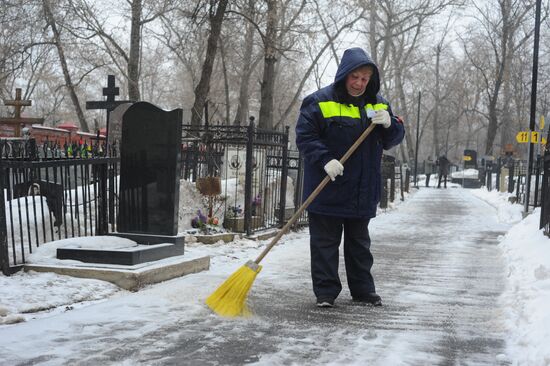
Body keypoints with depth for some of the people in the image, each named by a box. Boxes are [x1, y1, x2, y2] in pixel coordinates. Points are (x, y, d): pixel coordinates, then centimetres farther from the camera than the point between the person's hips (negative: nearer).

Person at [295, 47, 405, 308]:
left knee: (359, 243, 15)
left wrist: (389, 124, -12)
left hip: (362, 192, 5)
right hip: (327, 190, -4)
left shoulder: (377, 104, 8)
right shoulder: (320, 101, -8)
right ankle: (326, 292, 11)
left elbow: (393, 140, 10)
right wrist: (325, 160, -24)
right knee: (325, 242, 2)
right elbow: (304, 137, -10)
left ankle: (363, 290, 25)